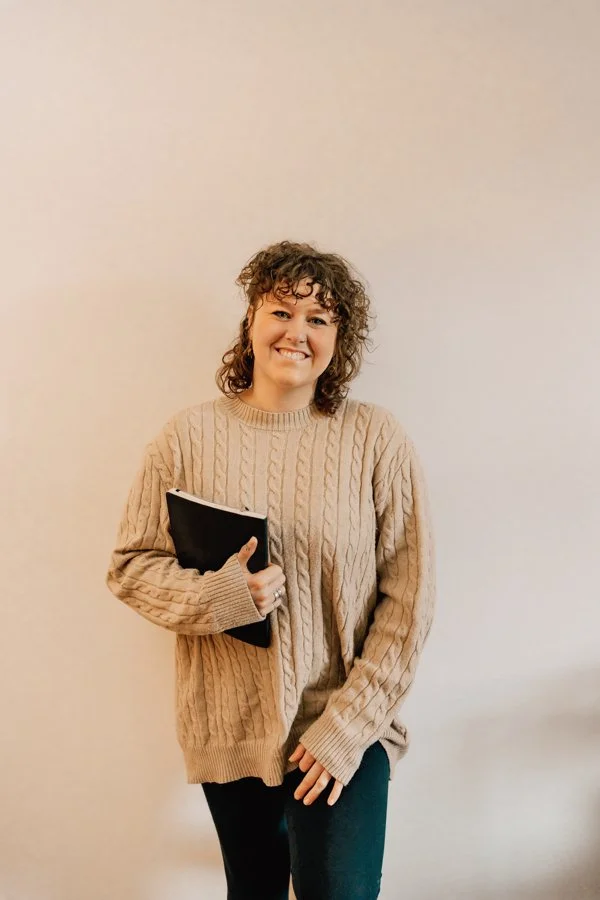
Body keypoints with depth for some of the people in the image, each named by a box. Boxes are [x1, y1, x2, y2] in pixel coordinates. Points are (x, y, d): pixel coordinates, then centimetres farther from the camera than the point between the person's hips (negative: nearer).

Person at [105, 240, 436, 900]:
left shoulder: (376, 439, -9)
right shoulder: (189, 436, -5)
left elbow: (409, 597, -7)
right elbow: (130, 567, 0)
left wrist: (350, 725, -10)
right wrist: (217, 596, -19)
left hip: (345, 729, -1)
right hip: (229, 733, 2)